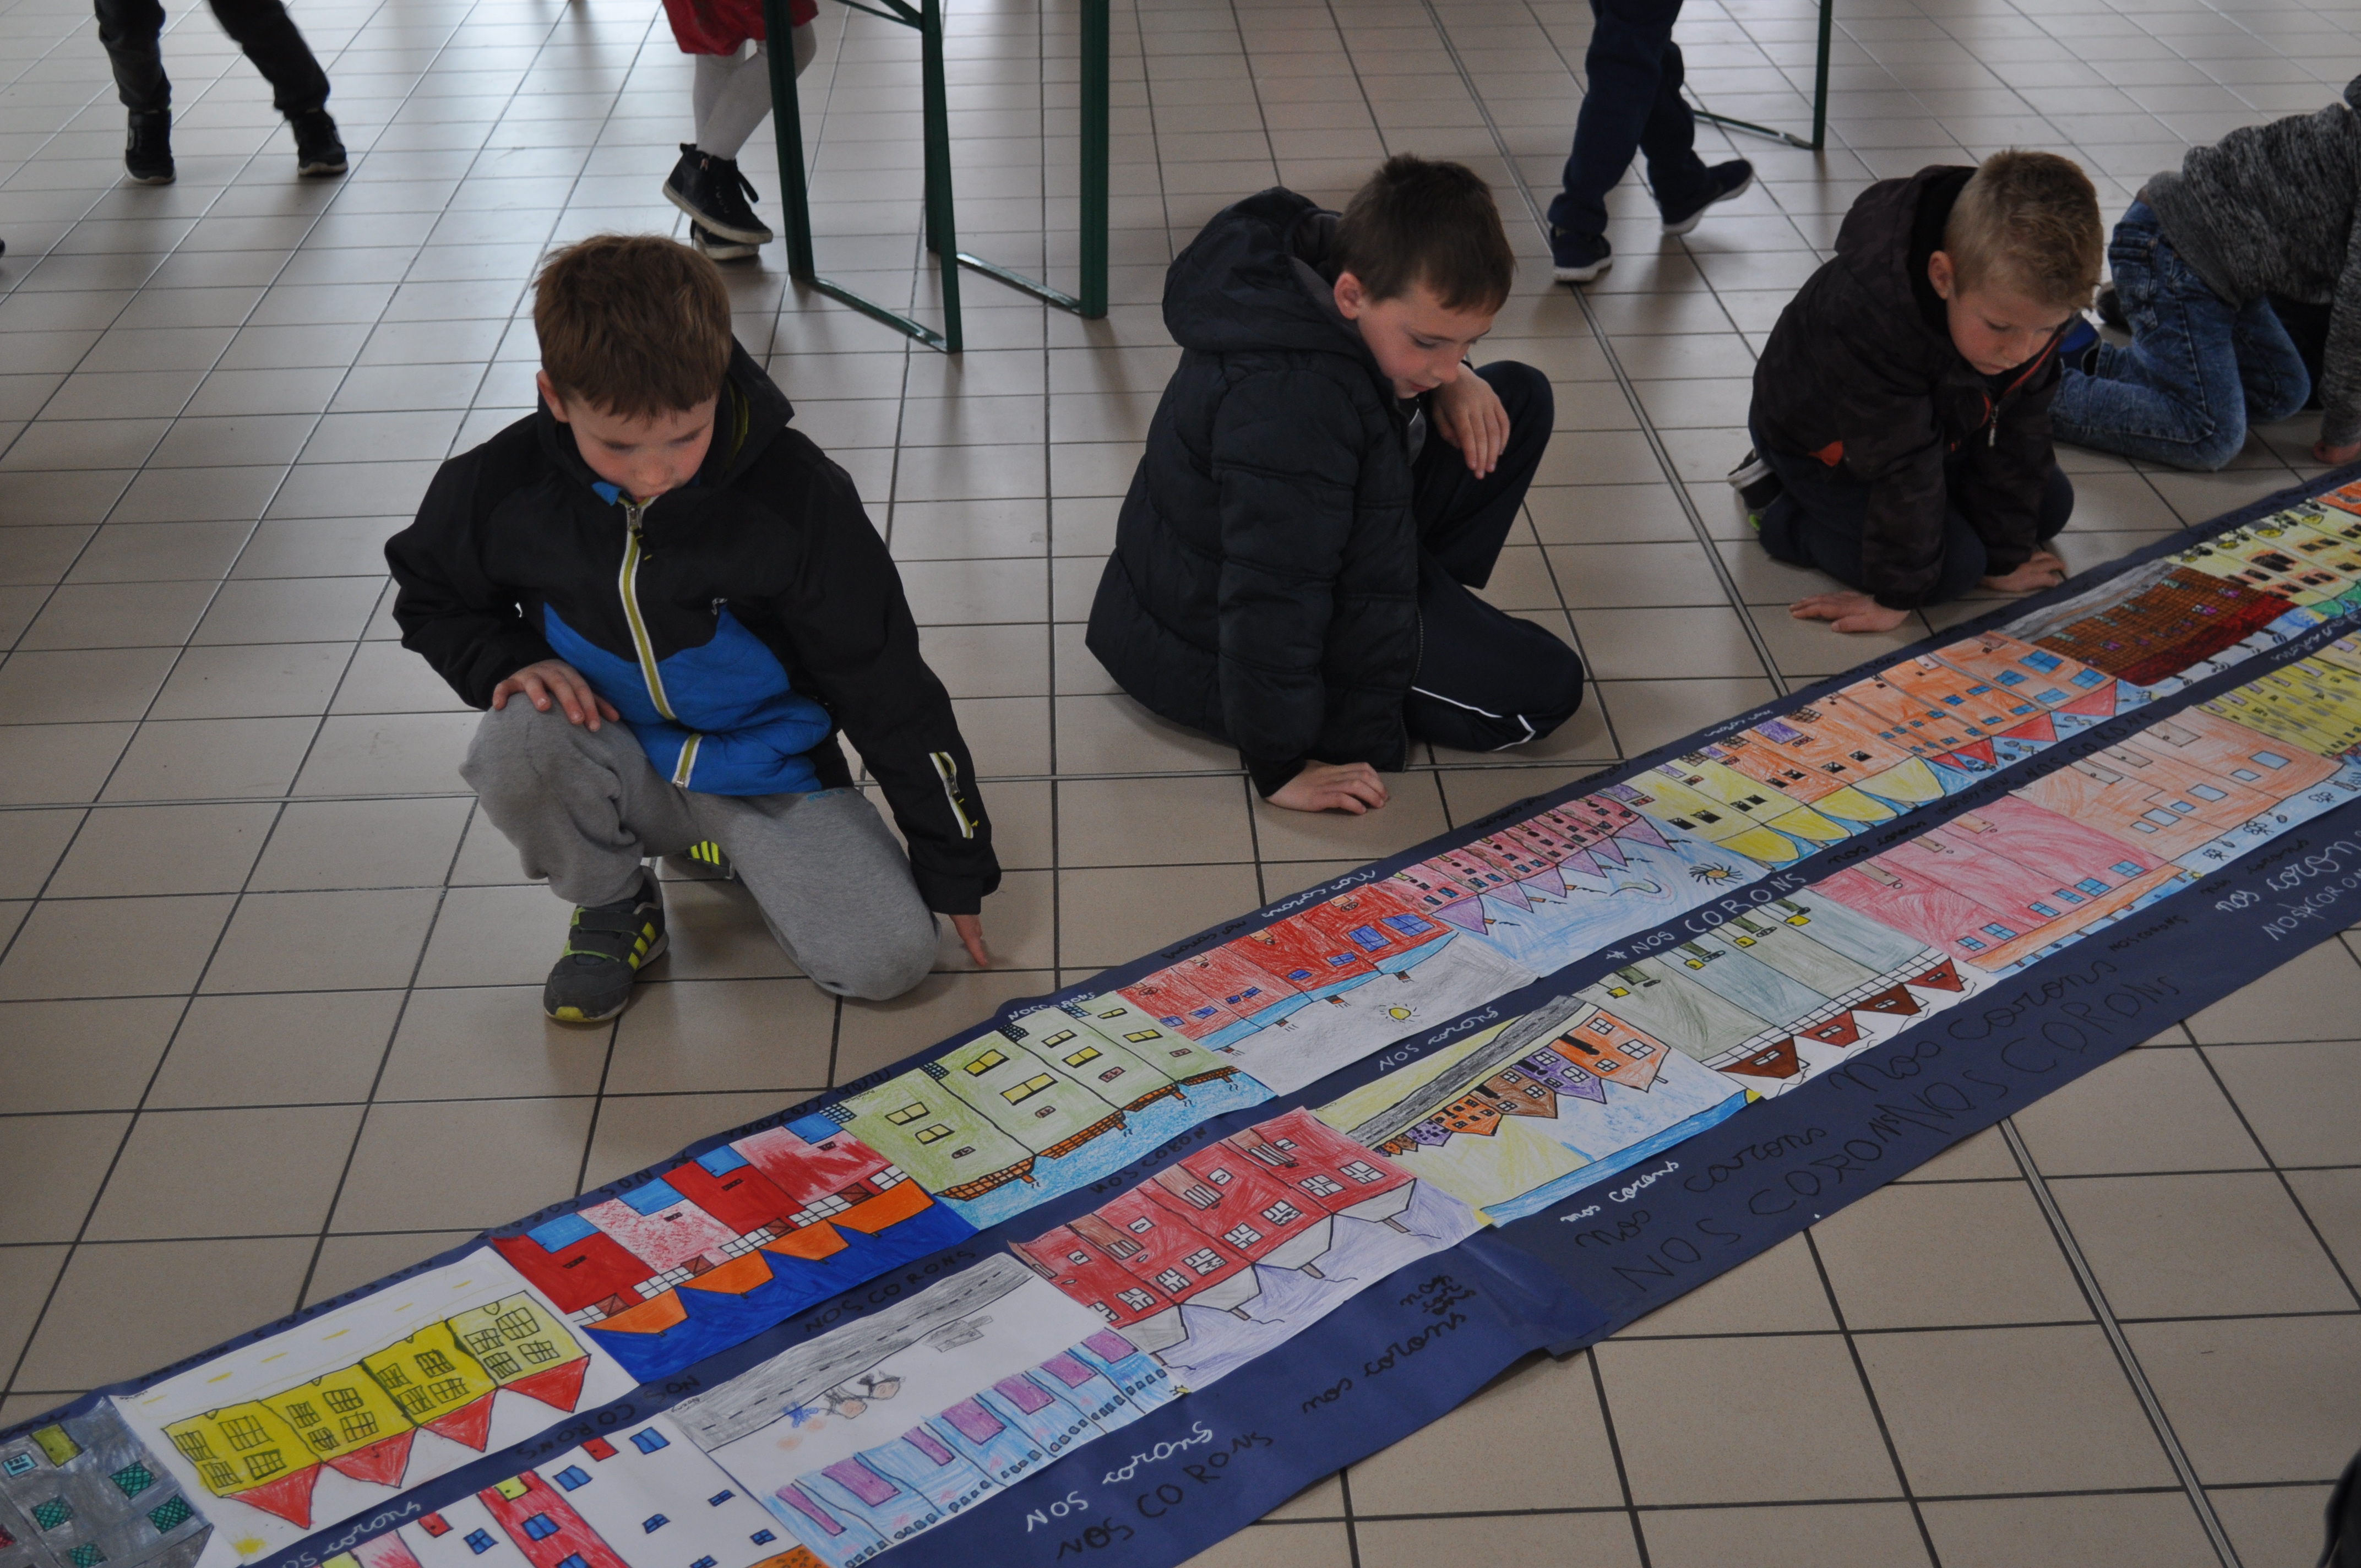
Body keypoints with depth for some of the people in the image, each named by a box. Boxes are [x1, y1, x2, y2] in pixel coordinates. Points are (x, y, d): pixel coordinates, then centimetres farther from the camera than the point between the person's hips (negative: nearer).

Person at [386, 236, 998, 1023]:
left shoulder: (796, 496, -22)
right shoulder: (505, 486, -16)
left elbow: (888, 689, -13)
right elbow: (431, 597, 8)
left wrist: (952, 863, -6)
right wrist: (505, 659, -16)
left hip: (766, 770, -1)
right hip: (618, 763, 1)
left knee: (889, 960, -19)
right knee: (513, 745, -34)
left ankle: (737, 852, 13)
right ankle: (614, 905, 1)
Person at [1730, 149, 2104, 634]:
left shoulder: (2034, 305, -25)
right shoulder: (1870, 320, -44)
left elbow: (2018, 432, -13)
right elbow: (1901, 470, -37)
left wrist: (2006, 555, -7)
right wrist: (1895, 594, -28)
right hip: (1824, 443, -7)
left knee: (2050, 504, 8)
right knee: (1952, 564, -20)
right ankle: (1782, 514, -3)